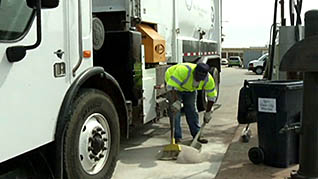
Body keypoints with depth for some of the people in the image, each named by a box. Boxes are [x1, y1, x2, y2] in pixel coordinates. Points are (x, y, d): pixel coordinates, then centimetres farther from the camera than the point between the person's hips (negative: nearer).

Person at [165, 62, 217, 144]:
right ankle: (177, 137, -8)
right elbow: (172, 86, -42)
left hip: (190, 89, 5)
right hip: (173, 82, -4)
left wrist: (208, 113, -8)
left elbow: (212, 96, -11)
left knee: (192, 110, 4)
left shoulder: (208, 79, -24)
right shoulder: (184, 70, -41)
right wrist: (177, 101, -47)